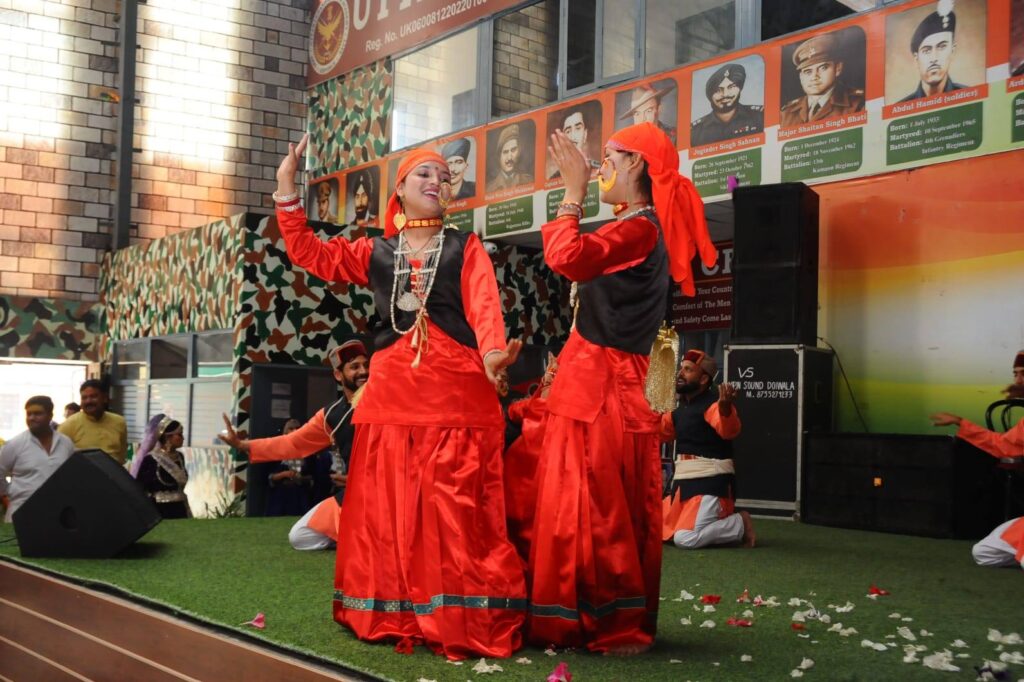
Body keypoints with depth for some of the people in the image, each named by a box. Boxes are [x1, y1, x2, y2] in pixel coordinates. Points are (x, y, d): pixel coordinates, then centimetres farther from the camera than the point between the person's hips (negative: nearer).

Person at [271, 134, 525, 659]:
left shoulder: (465, 248, 9)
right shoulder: (375, 252, 17)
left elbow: (484, 307, -8)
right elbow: (309, 254, 12)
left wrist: (492, 353, -29)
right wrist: (287, 189, 3)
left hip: (458, 394, -3)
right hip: (392, 393, 3)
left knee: (456, 510, -6)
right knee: (387, 508, 5)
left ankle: (461, 623, -1)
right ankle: (394, 618, 15)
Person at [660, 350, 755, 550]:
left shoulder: (713, 402, -15)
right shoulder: (681, 406, 13)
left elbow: (728, 429, -36)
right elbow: (660, 430, 28)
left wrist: (725, 406, -58)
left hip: (711, 482, -9)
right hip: (684, 482, 9)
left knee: (685, 539, -23)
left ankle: (740, 524, 1)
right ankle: (721, 523, 20)